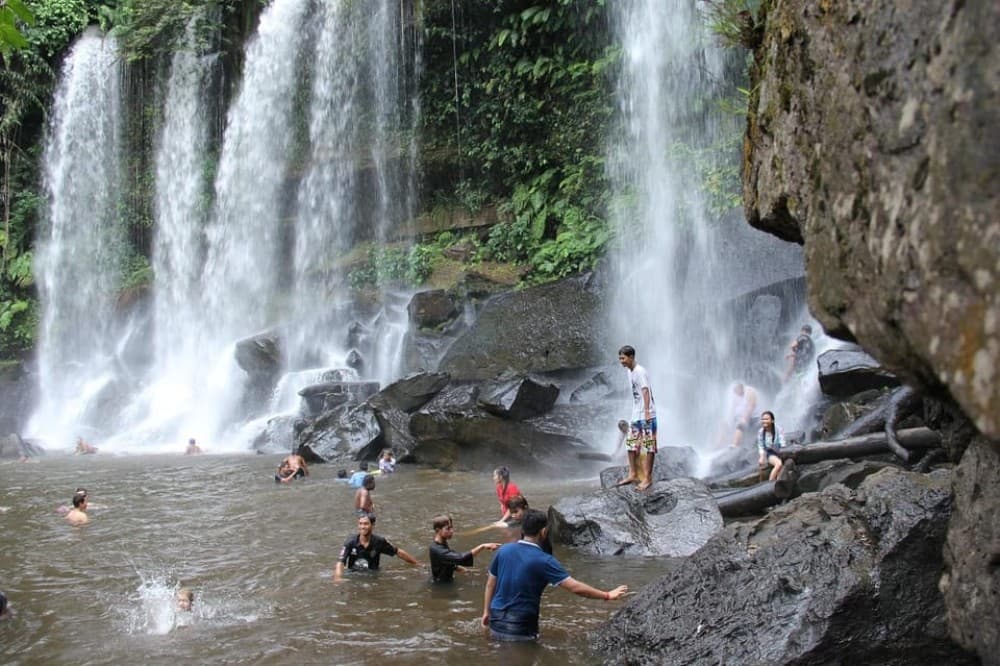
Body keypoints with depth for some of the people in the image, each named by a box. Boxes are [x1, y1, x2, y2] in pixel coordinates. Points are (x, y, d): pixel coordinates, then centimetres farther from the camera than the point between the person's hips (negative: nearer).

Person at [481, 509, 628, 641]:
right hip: (520, 627, -5)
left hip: (497, 621, 5)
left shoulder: (504, 550, -2)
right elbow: (575, 587, -18)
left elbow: (490, 584, 7)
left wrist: (486, 612, 20)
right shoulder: (543, 561, -17)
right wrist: (607, 595, -11)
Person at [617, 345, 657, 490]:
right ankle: (633, 474, 20)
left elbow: (646, 392, -22)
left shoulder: (640, 372, -15)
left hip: (646, 415, -9)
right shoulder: (630, 372, 13)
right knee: (631, 443, 11)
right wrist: (636, 411, 18)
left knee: (649, 445, -4)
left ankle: (648, 478, -1)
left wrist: (647, 412, -29)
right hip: (636, 415, 10)